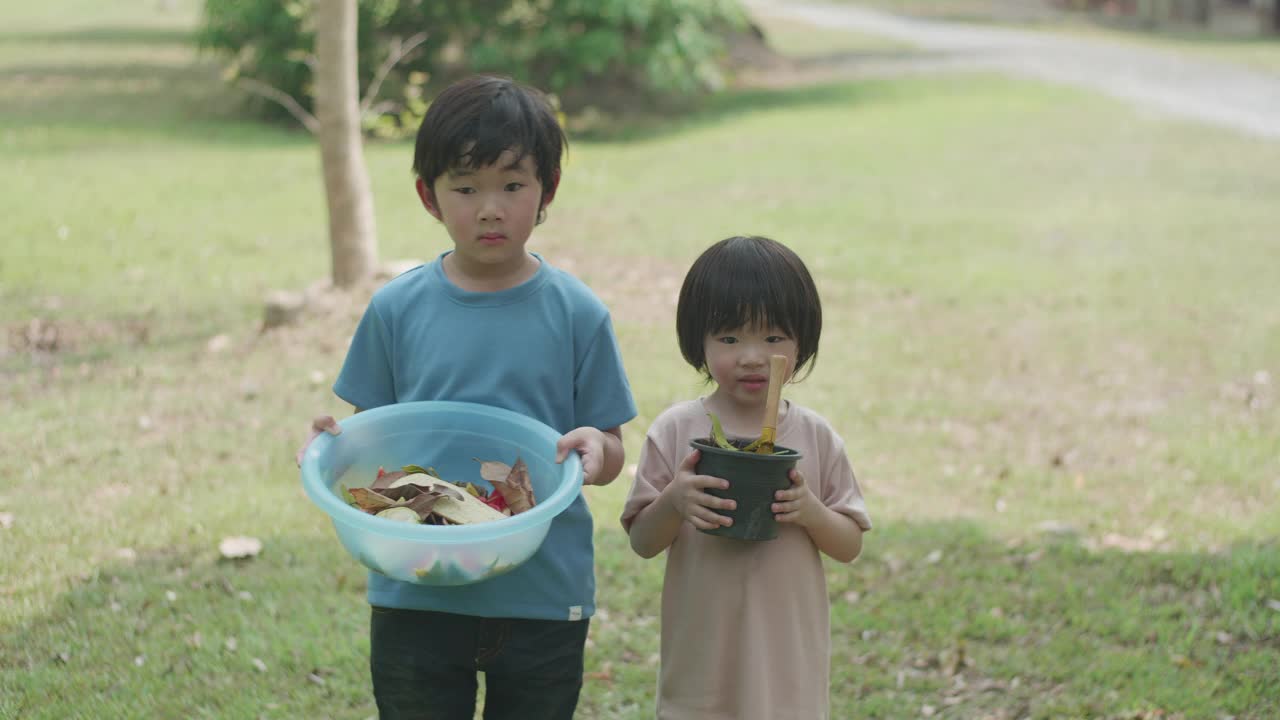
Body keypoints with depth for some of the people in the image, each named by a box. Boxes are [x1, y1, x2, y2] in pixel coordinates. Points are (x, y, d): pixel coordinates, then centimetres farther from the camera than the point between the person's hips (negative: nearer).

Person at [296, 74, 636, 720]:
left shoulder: (578, 315, -4)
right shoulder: (396, 310, -1)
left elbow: (610, 452, 0)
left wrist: (595, 448, -22)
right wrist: (331, 442, -15)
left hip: (543, 597, 0)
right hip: (416, 599, 1)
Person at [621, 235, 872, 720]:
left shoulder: (816, 438, -1)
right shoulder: (675, 431, -4)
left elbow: (850, 545, 3)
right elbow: (642, 542, -2)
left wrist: (811, 512, -16)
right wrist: (673, 503, -22)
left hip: (787, 658, 1)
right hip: (703, 657, -1)